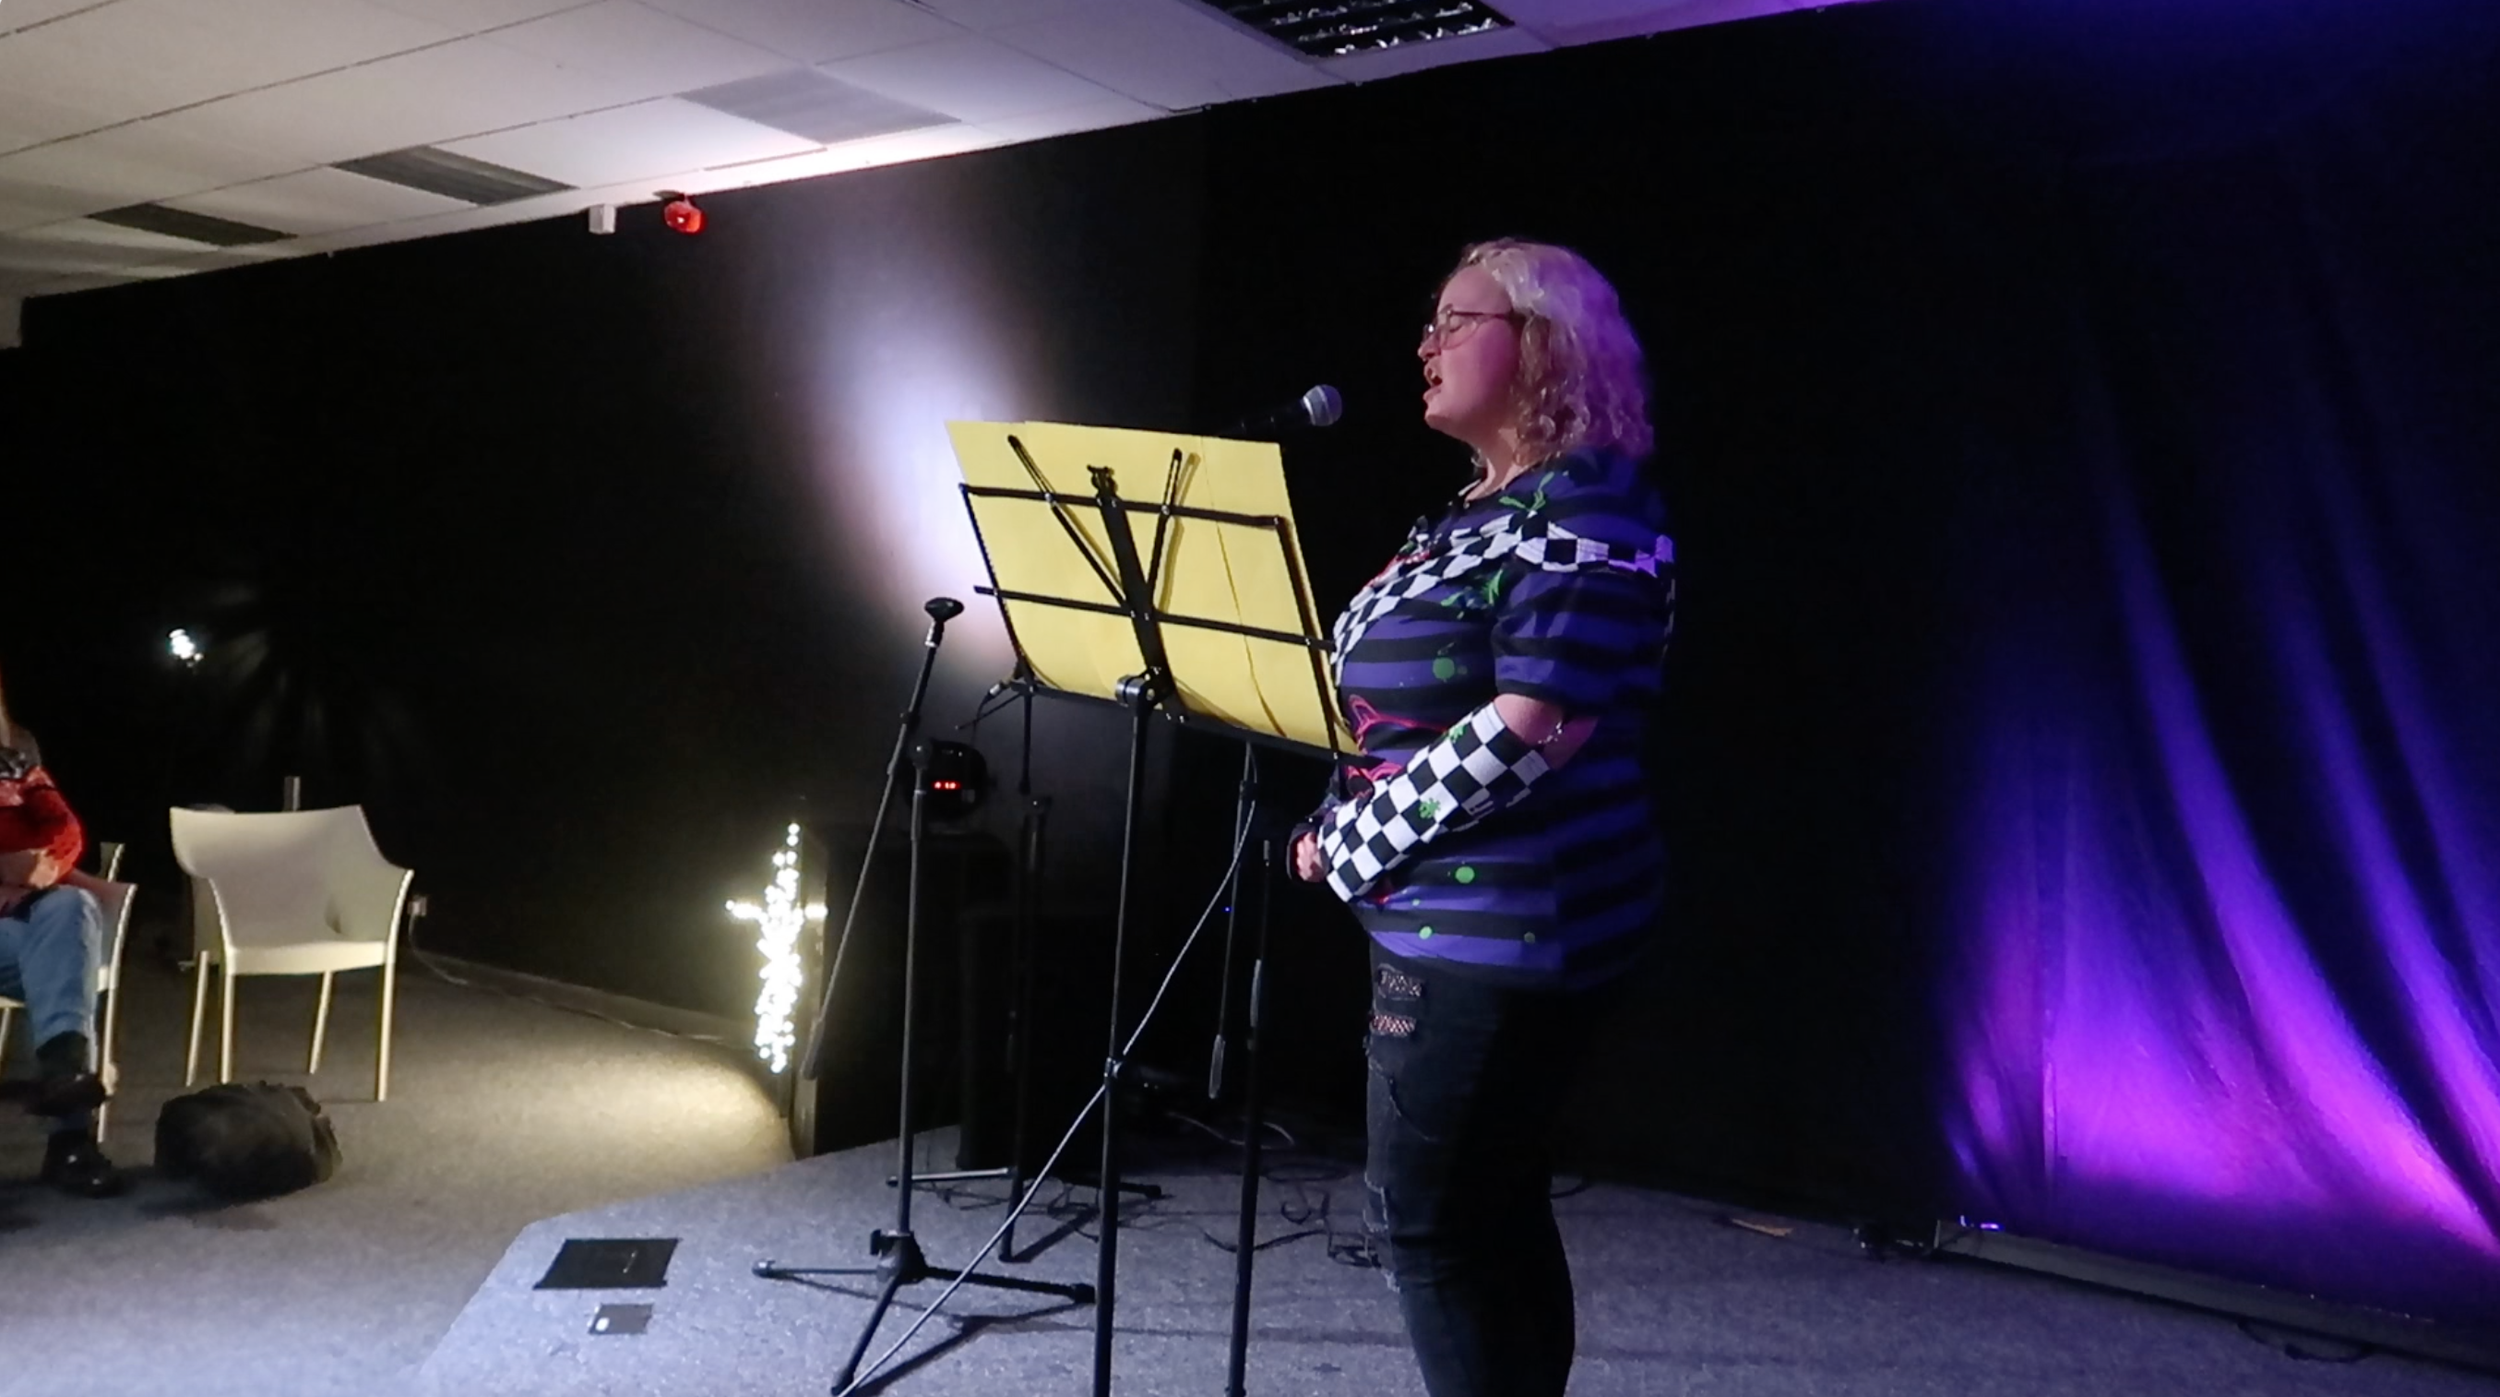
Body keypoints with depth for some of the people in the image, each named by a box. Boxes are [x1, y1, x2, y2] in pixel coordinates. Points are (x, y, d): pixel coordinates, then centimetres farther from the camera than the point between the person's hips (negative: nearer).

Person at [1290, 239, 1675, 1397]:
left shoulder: (1585, 507, -15)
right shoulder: (1476, 511, 16)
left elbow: (1531, 730, -24)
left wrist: (1353, 843, -15)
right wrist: (1343, 829, 6)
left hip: (1501, 921, -9)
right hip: (1460, 916, 10)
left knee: (1428, 1217, -2)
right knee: (1489, 1214, 16)